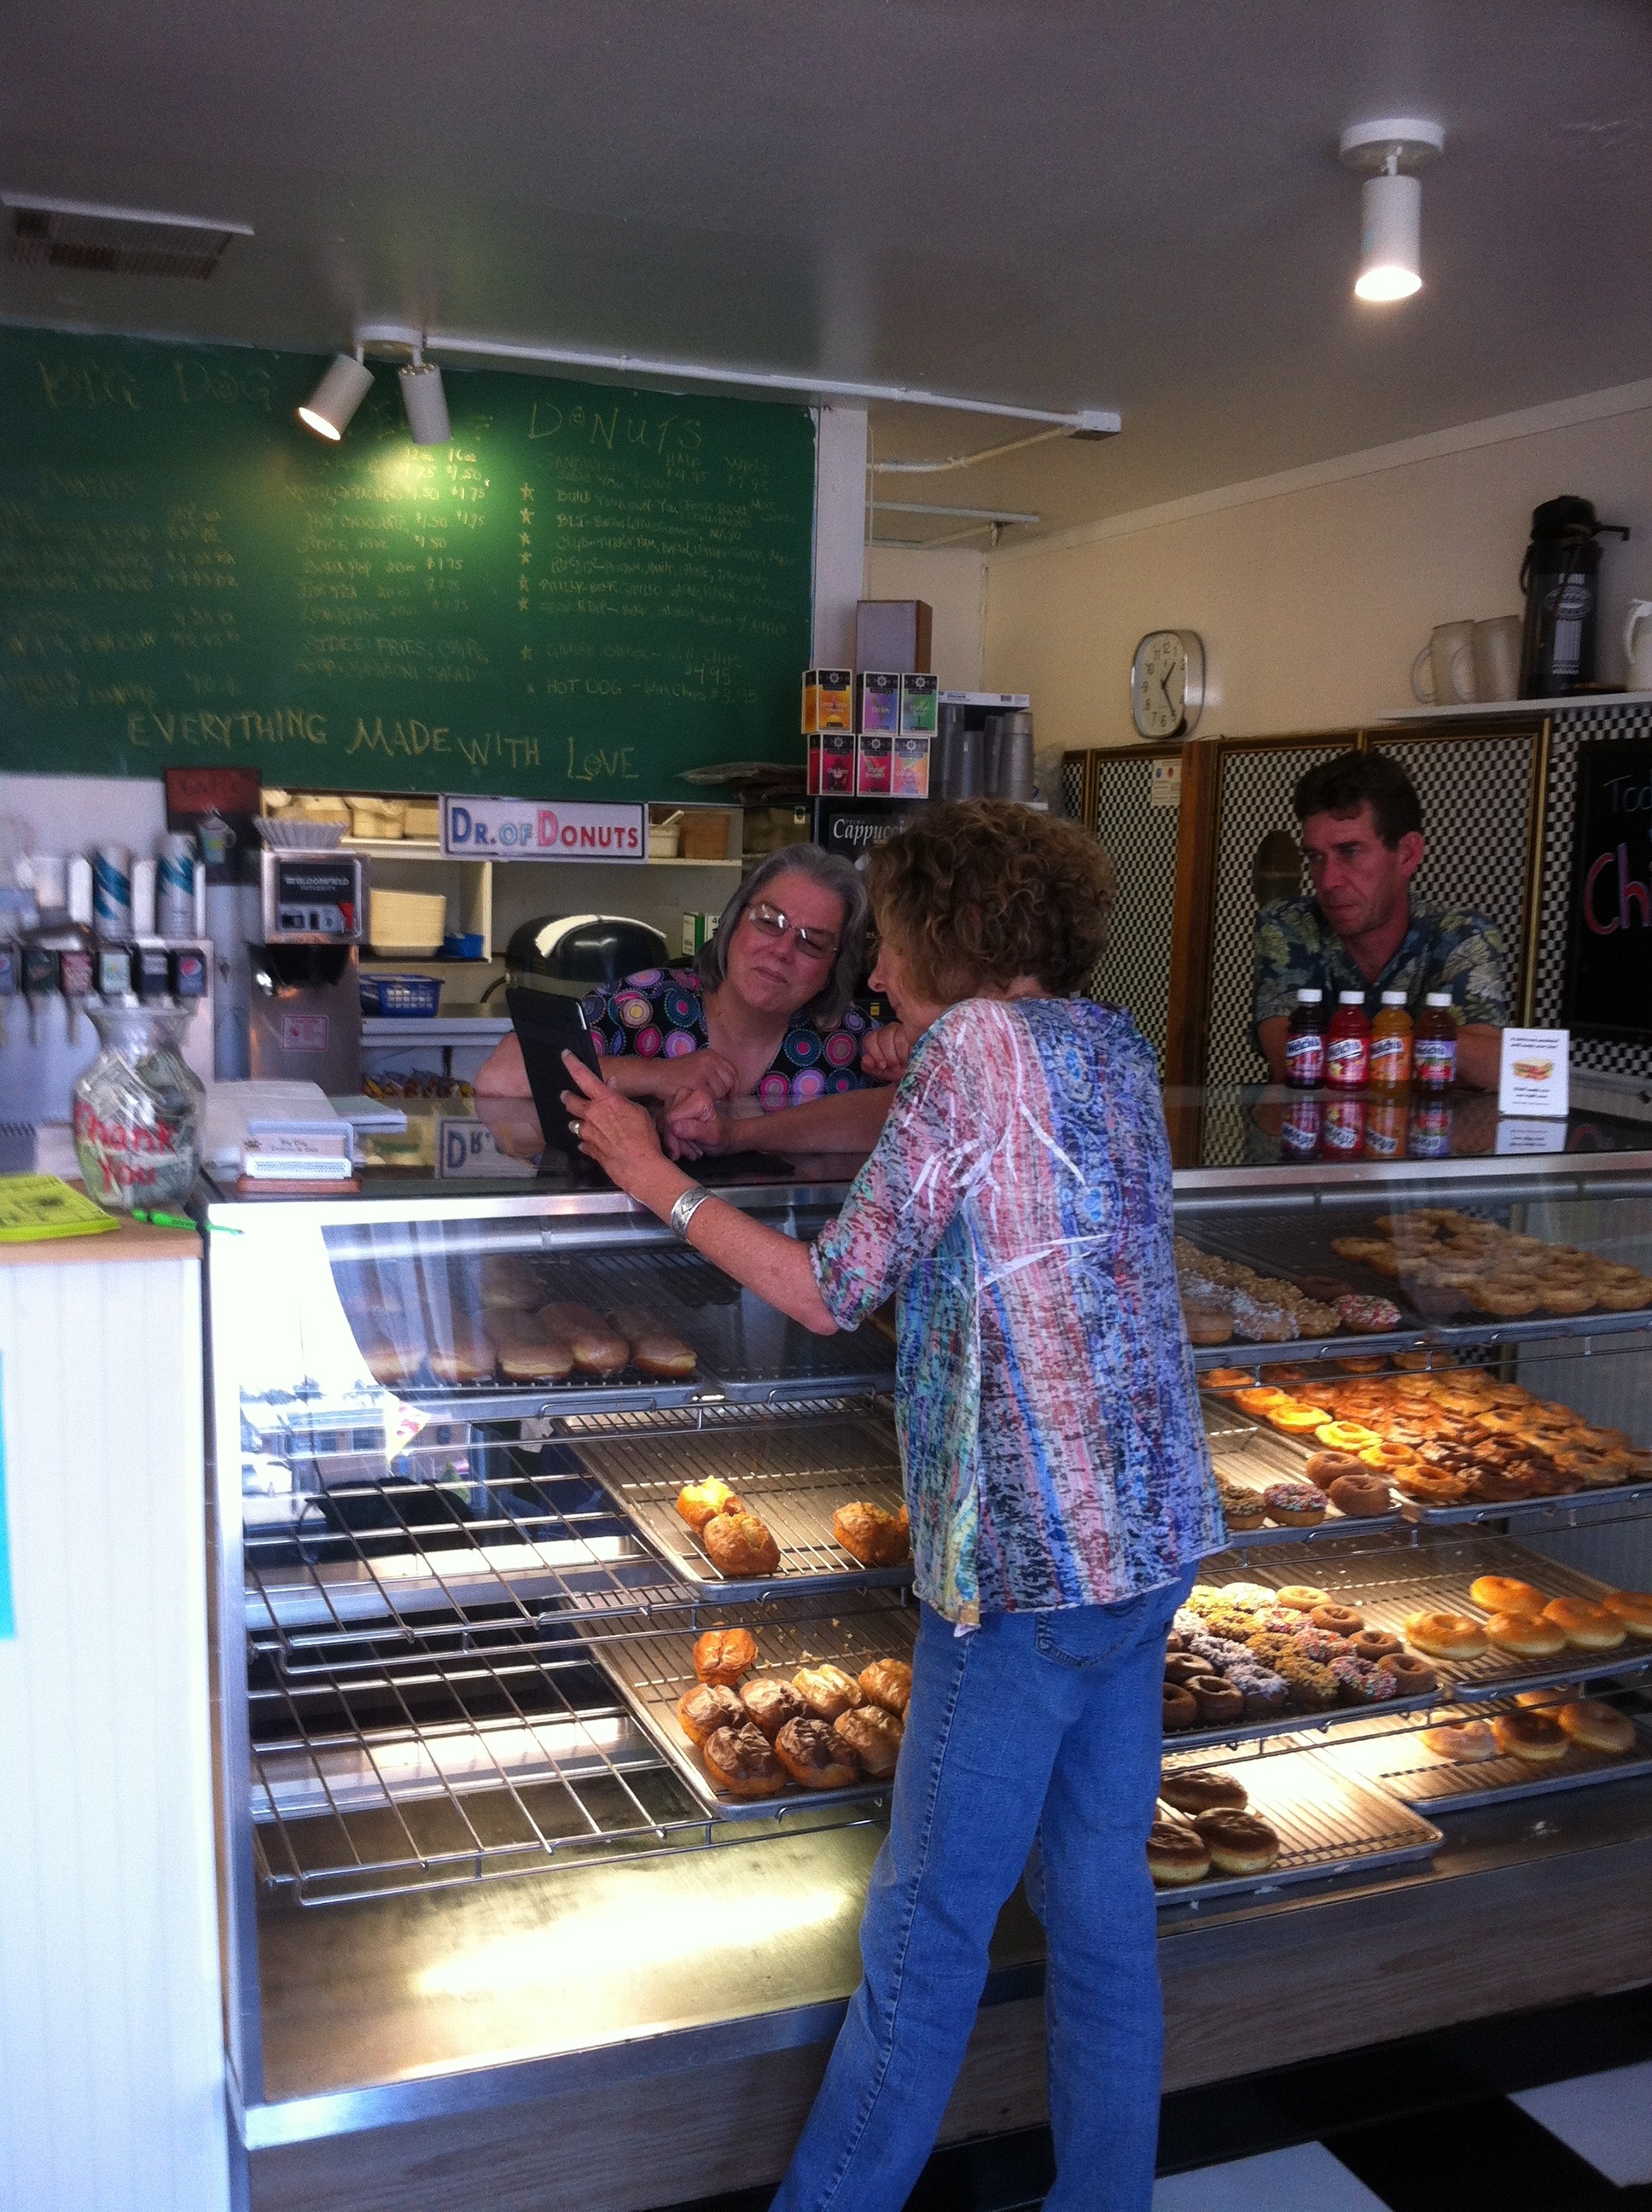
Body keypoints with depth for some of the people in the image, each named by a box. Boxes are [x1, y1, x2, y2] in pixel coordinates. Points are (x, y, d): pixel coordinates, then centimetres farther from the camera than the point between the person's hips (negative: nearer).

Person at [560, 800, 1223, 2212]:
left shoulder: (975, 1041, -13)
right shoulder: (1119, 1048, 10)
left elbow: (834, 1293, -12)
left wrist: (661, 1181, -1)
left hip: (1030, 1551, -8)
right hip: (1151, 1528, 8)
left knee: (929, 1922, 6)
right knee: (1105, 1897, 18)